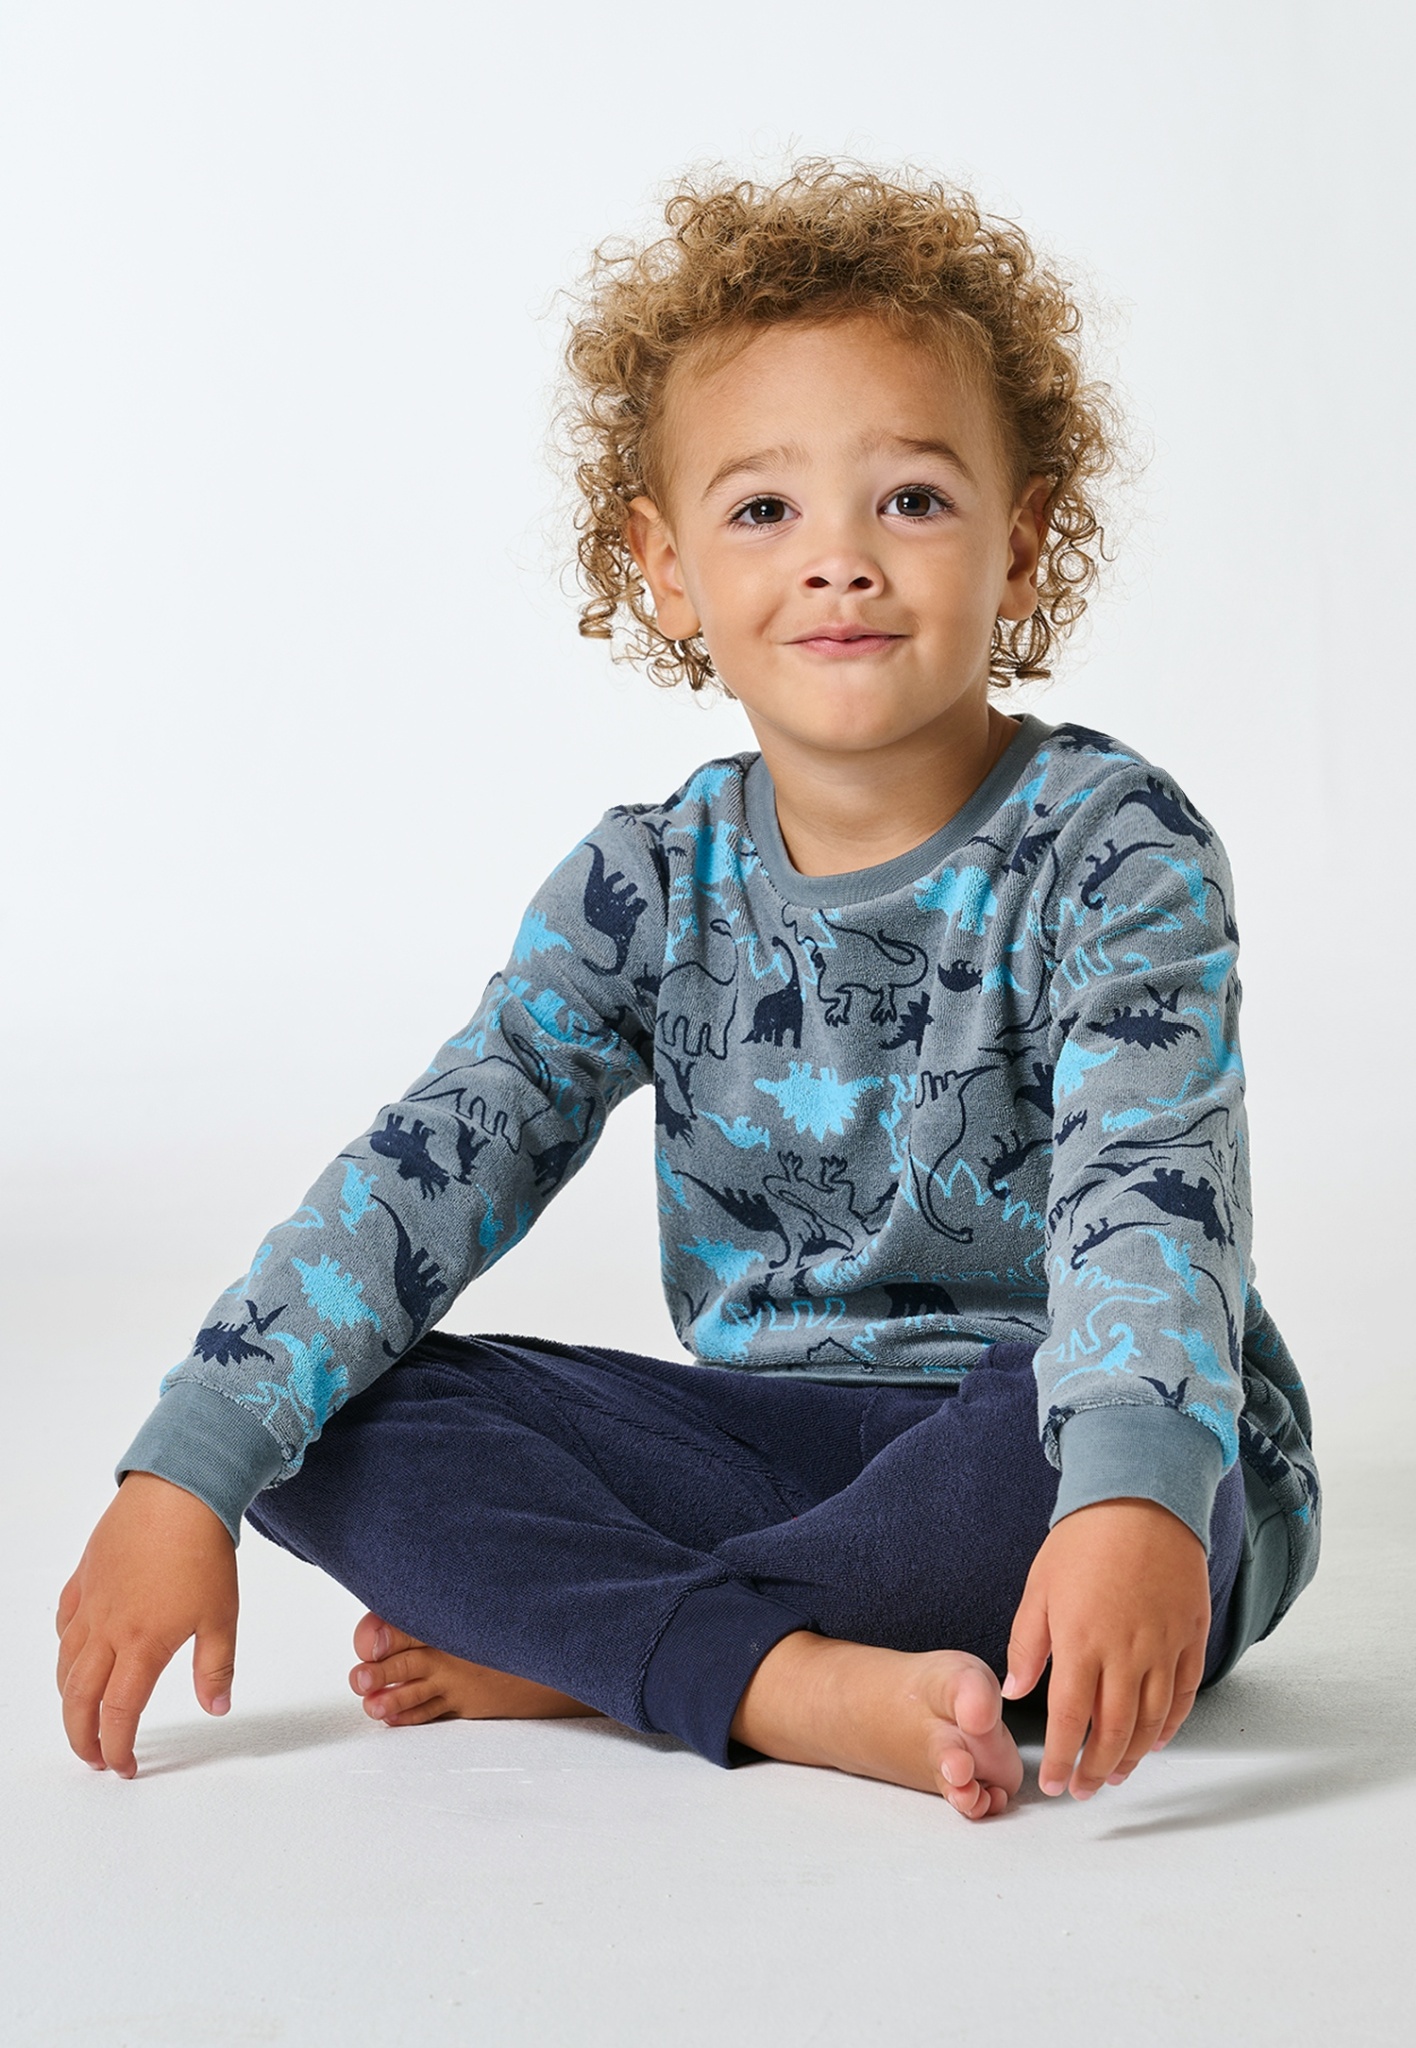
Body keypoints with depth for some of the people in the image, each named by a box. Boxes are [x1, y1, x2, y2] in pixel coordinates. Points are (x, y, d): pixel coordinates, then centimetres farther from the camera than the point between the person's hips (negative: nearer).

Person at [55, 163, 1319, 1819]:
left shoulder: (1109, 854, -12)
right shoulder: (648, 888, 1)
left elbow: (1146, 1202, -27)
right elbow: (427, 1171, -4)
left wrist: (1132, 1497, -47)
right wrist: (184, 1473, -15)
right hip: (774, 1436, 4)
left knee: (1049, 1444, -40)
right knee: (329, 1421, -13)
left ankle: (562, 1645, -19)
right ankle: (794, 1682, -31)